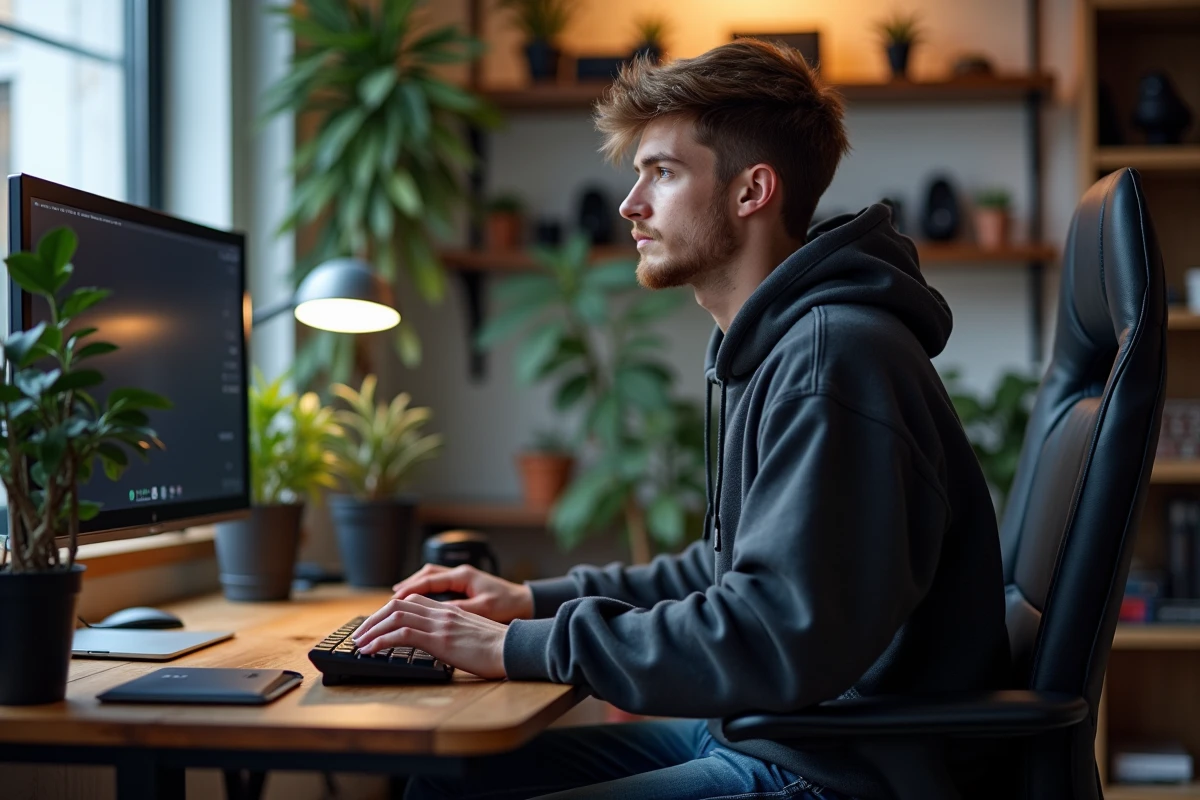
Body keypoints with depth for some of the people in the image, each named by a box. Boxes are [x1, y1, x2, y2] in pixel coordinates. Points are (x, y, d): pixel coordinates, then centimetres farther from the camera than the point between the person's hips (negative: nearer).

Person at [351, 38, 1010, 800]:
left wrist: (519, 647, -22)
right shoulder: (766, 351, 14)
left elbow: (778, 638, -29)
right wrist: (537, 599, 14)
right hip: (752, 734, 10)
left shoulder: (834, 357, -21)